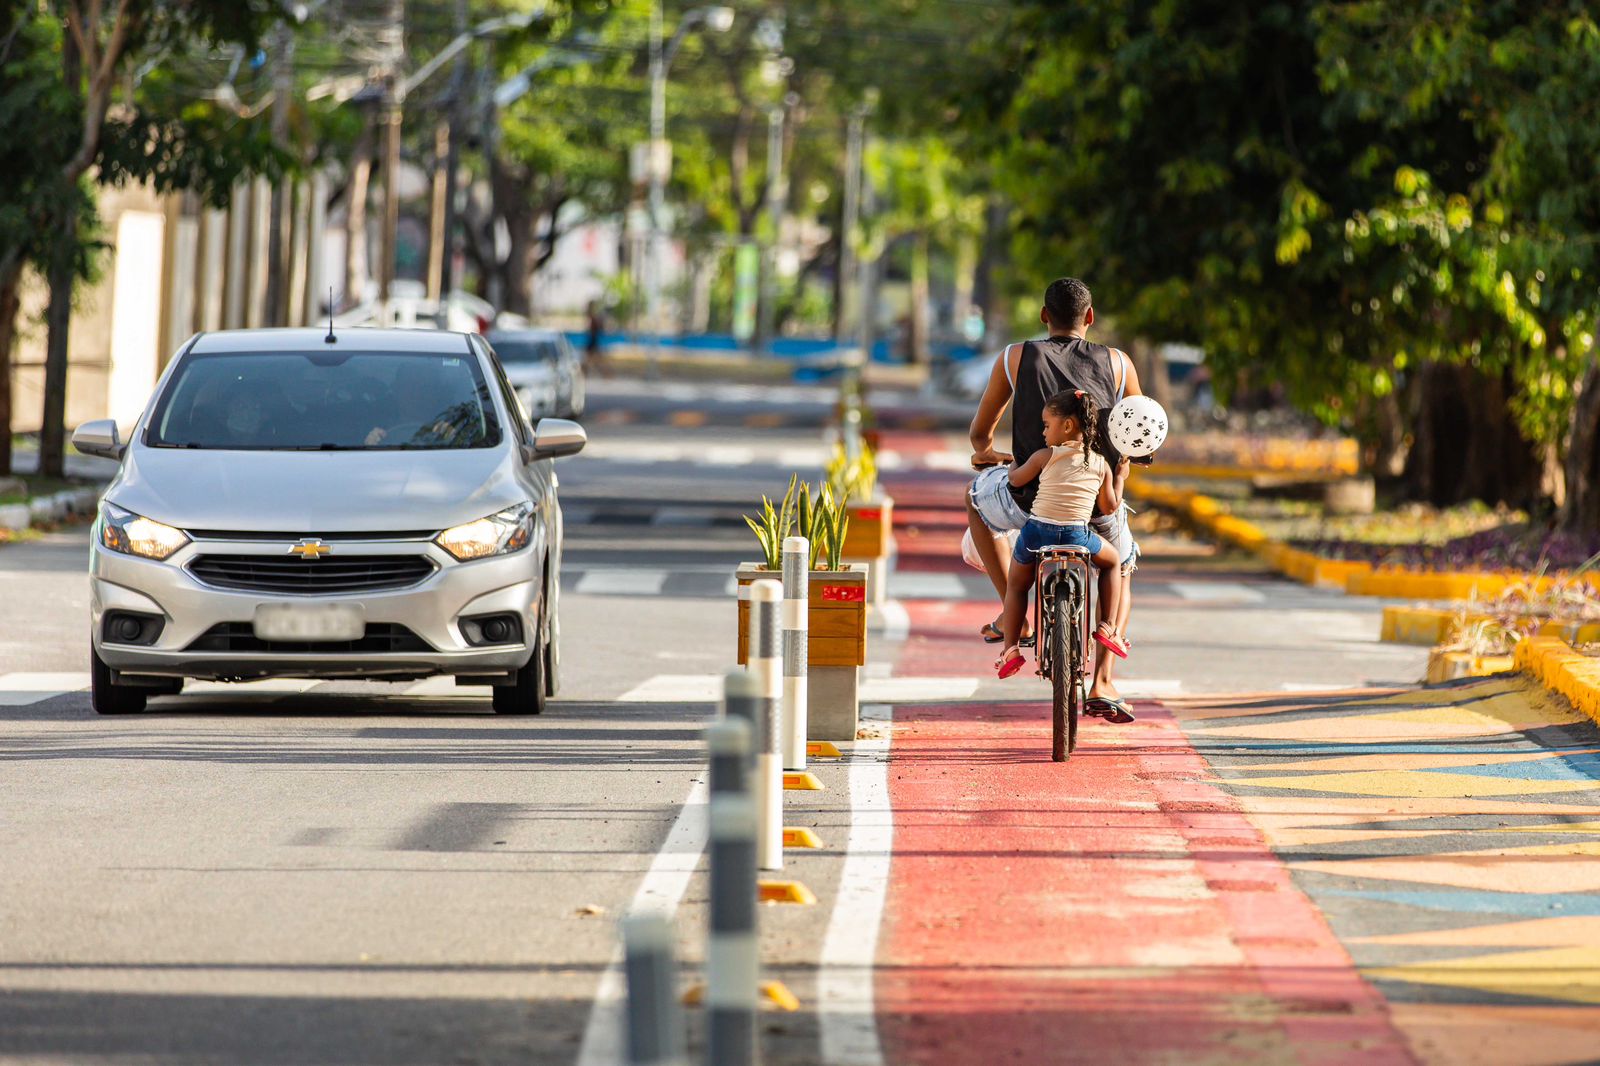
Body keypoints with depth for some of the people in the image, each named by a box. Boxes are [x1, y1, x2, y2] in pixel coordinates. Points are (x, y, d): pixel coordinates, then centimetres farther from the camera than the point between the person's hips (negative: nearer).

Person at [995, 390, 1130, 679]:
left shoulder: (1045, 456, -2)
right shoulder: (1101, 465, 5)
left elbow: (1015, 479, 11)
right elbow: (1110, 506, 14)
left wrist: (1015, 463, 33)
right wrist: (1120, 477, 30)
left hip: (1037, 533, -1)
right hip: (1077, 536, 1)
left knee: (1016, 585, 24)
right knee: (1113, 560, 29)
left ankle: (1010, 649, 14)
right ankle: (1107, 628, 18)